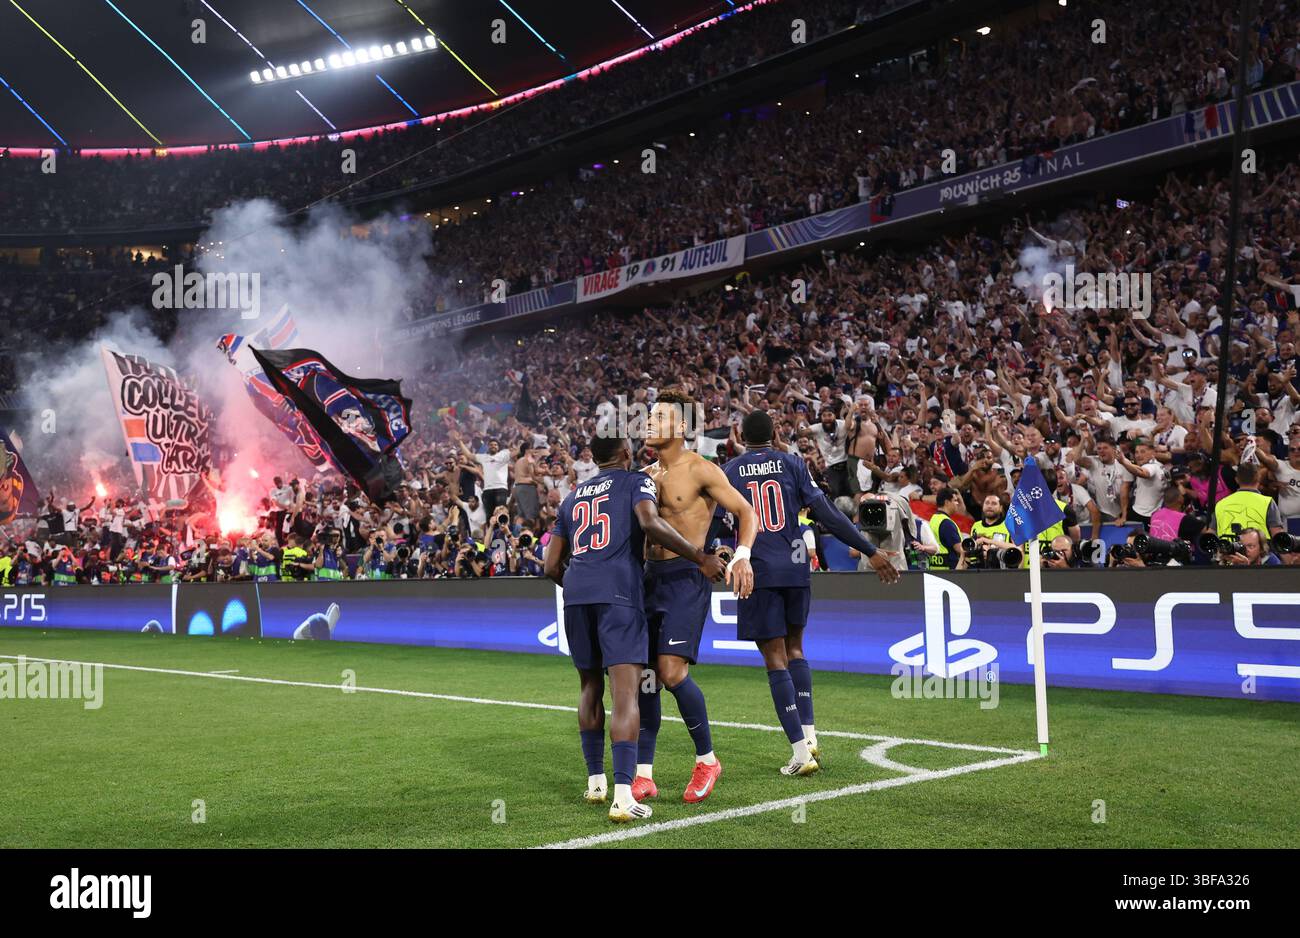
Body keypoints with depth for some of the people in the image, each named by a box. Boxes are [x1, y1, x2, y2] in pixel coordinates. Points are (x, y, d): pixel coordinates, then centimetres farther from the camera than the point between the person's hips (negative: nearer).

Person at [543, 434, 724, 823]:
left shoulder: (573, 497, 25)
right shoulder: (636, 482, 10)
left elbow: (552, 566, 23)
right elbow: (650, 522, -13)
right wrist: (701, 559, -8)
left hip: (576, 591, 5)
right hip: (618, 592, -5)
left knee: (590, 686, 20)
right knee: (625, 692, -9)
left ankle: (595, 781, 25)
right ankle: (623, 795, -18)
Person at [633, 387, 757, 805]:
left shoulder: (701, 470, -7)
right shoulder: (647, 474, 15)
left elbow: (746, 512, -9)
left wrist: (742, 555, -24)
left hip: (687, 578, -7)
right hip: (651, 576, 7)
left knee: (671, 672, -16)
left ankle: (707, 759, 5)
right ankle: (643, 776, 11)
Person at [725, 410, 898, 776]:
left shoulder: (728, 472, 4)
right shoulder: (792, 463, 5)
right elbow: (826, 513, -2)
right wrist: (871, 551, 1)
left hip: (756, 571, -2)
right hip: (794, 567, 2)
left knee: (775, 658, 1)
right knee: (794, 648, 20)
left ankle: (800, 751, -6)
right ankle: (808, 734, 11)